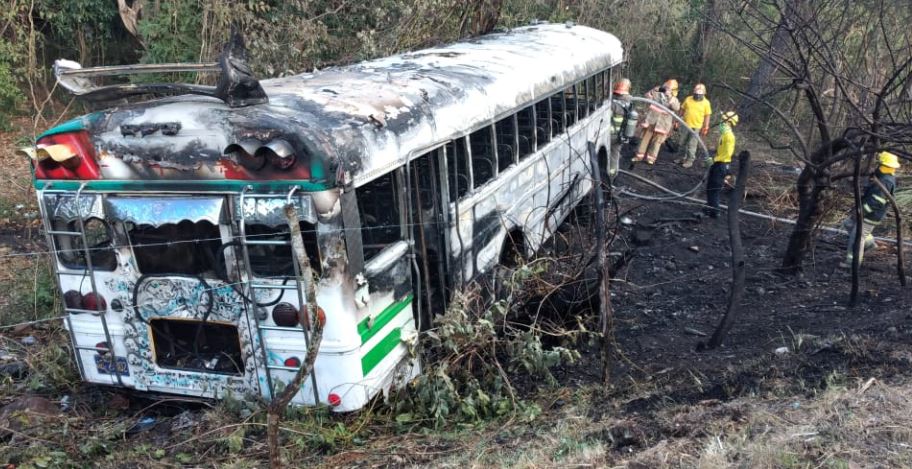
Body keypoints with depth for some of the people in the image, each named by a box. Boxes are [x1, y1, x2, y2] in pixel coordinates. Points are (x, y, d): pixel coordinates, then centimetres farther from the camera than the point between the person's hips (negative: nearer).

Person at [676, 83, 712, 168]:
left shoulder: (706, 103, -5)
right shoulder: (688, 99, 2)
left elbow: (707, 116, -3)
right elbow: (682, 110, 9)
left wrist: (705, 128, -6)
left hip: (696, 127, -3)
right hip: (686, 125, 4)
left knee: (692, 145, 0)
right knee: (684, 143, 13)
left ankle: (690, 160, 9)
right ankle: (684, 158, 27)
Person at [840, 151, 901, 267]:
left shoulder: (885, 182, -27)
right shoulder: (885, 177, 7)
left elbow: (876, 201, -30)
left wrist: (862, 211, -26)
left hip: (871, 214, -10)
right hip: (868, 210, 10)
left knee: (857, 235, -4)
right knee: (849, 224, 22)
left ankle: (853, 261, 5)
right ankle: (869, 241, 30)